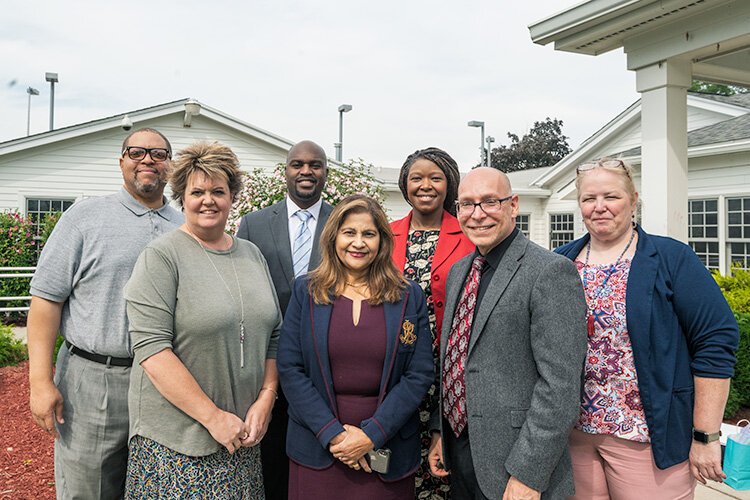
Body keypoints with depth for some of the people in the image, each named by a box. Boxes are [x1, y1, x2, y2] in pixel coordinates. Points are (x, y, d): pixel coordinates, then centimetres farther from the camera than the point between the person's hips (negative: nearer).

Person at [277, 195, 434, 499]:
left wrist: (372, 434, -12)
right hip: (317, 450, 0)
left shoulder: (409, 297, -2)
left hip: (388, 449, 0)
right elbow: (289, 368, -4)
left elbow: (420, 375, -4)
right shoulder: (306, 291, -1)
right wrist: (332, 433, -12)